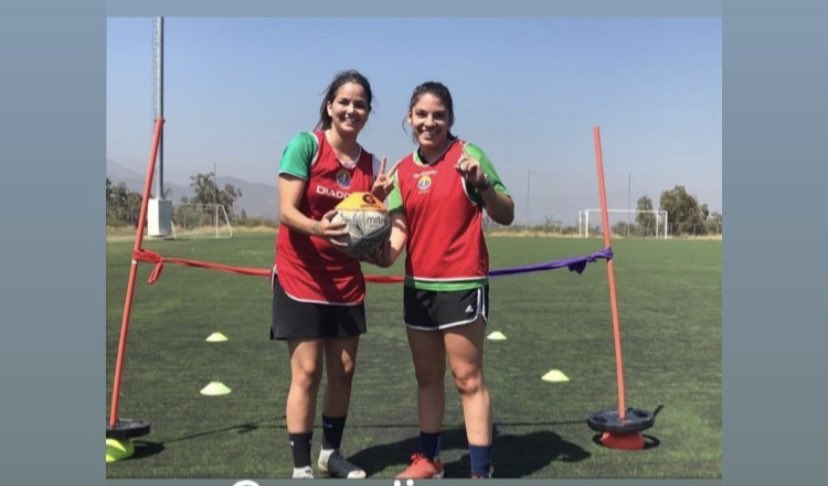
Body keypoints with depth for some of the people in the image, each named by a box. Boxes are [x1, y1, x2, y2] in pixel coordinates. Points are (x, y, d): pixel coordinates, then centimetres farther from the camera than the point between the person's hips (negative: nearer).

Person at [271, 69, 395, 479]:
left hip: (346, 281, 5)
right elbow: (287, 211, -16)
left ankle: (332, 452, 30)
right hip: (301, 277, -5)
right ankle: (301, 467, 10)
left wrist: (378, 199, -12)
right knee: (307, 372, -4)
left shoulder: (369, 164, 5)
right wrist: (319, 227, -34)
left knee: (343, 370, 10)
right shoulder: (304, 145, -9)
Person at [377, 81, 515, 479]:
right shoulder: (402, 171, 7)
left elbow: (506, 216, -8)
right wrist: (383, 252, -17)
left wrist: (482, 183, -25)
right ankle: (428, 459, 32)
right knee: (427, 376, 16)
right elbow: (398, 226, 4)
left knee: (468, 378, -3)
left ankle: (481, 473, 5)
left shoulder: (468, 155, -7)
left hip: (461, 283, -6)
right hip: (417, 285, 6)